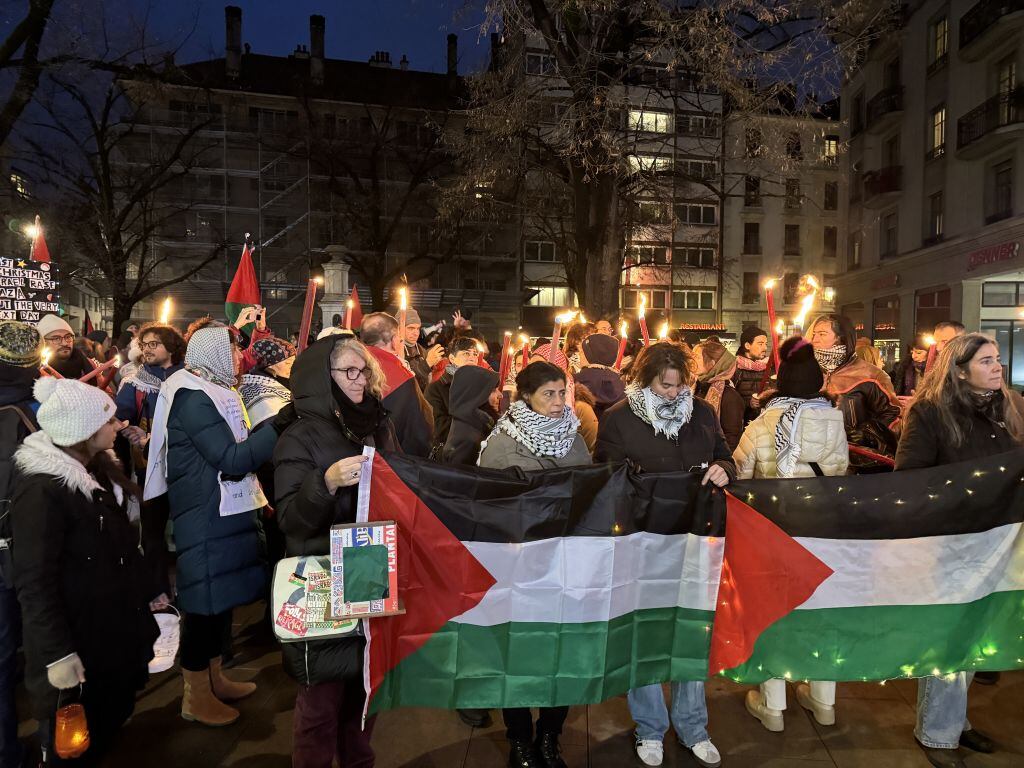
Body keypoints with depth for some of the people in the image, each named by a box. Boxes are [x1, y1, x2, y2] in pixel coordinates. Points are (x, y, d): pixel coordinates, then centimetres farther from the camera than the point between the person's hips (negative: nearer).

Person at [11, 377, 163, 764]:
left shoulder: (98, 471, 8)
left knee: (112, 723, 20)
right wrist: (56, 653, -24)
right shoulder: (41, 490, -23)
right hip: (77, 641, -8)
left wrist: (148, 591, 17)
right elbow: (34, 581, -24)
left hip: (115, 629, 8)